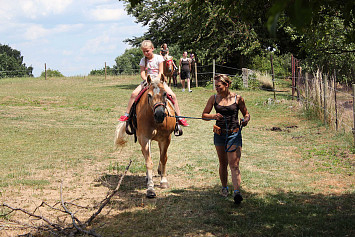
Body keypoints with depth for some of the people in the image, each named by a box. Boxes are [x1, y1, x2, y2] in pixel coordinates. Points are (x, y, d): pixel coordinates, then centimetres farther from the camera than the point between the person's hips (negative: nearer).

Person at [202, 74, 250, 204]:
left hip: (234, 134, -3)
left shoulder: (237, 98, -2)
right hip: (219, 134, 3)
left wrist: (246, 119, -14)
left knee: (234, 164, -13)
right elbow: (204, 115, 7)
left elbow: (246, 113, 9)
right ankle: (224, 187, 33)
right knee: (223, 164, 14)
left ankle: (237, 191, -22)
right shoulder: (214, 98, 3)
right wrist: (214, 116, -13)